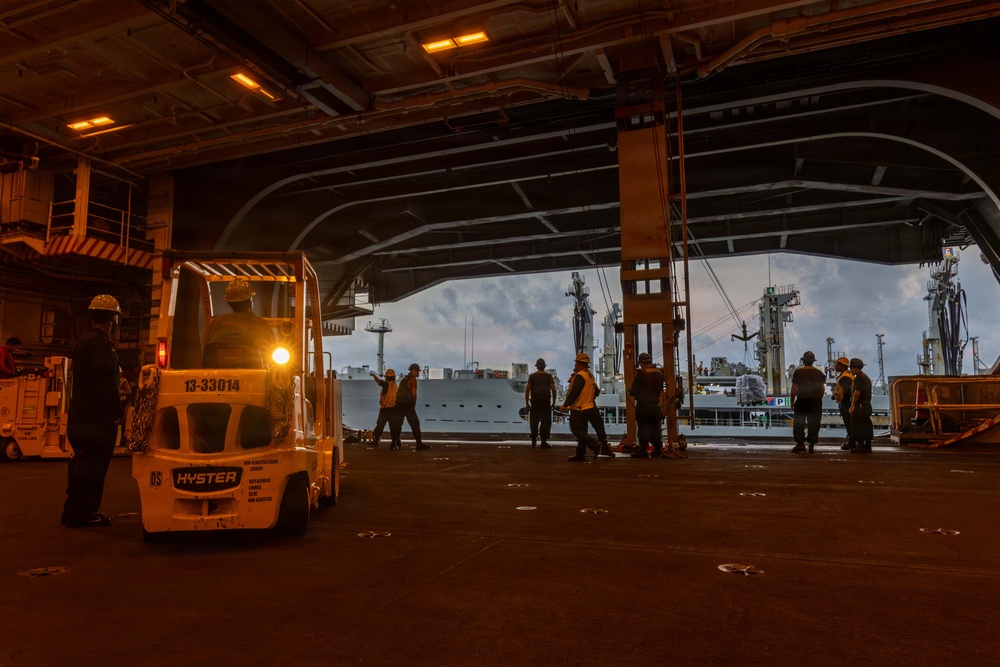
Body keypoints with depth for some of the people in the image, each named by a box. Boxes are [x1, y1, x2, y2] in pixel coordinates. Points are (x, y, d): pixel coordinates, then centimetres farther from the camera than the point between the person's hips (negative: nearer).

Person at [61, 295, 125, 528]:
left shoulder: (85, 341, 17)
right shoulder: (100, 342, -15)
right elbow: (105, 380, -22)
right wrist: (118, 411, -15)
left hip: (82, 416, 10)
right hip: (97, 418, -10)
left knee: (84, 465, 17)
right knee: (93, 467, -4)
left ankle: (75, 512, 26)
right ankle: (82, 514, 2)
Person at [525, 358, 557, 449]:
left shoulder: (532, 376, 3)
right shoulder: (549, 376, 2)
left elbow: (527, 390, 0)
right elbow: (553, 390, -2)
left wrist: (527, 403, 5)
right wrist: (553, 401, 7)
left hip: (535, 402, 1)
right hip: (546, 402, -1)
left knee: (534, 421, 9)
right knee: (545, 421, 3)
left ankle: (533, 441, 10)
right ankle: (544, 442, -1)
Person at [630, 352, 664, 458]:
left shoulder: (641, 373, -17)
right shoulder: (659, 373, 6)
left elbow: (634, 391, -15)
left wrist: (630, 392, 6)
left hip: (643, 405, -6)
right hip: (655, 405, 6)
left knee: (643, 428, 0)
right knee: (655, 427, 16)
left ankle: (643, 450, 2)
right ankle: (658, 449, 19)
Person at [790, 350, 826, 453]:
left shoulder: (798, 372, -4)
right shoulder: (819, 373, 5)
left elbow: (794, 388, -6)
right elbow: (823, 388, 9)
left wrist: (792, 401, -1)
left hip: (802, 400, -3)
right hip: (816, 401, 3)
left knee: (799, 423, 4)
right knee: (813, 423, 6)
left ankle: (800, 443, -3)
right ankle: (811, 445, 6)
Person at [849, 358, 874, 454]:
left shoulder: (859, 377, -13)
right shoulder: (866, 377, 19)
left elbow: (857, 393, -19)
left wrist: (852, 406, -14)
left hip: (859, 406, -10)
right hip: (867, 405, 10)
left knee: (857, 427, -6)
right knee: (867, 426, 11)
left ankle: (860, 446, -6)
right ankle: (867, 446, 14)